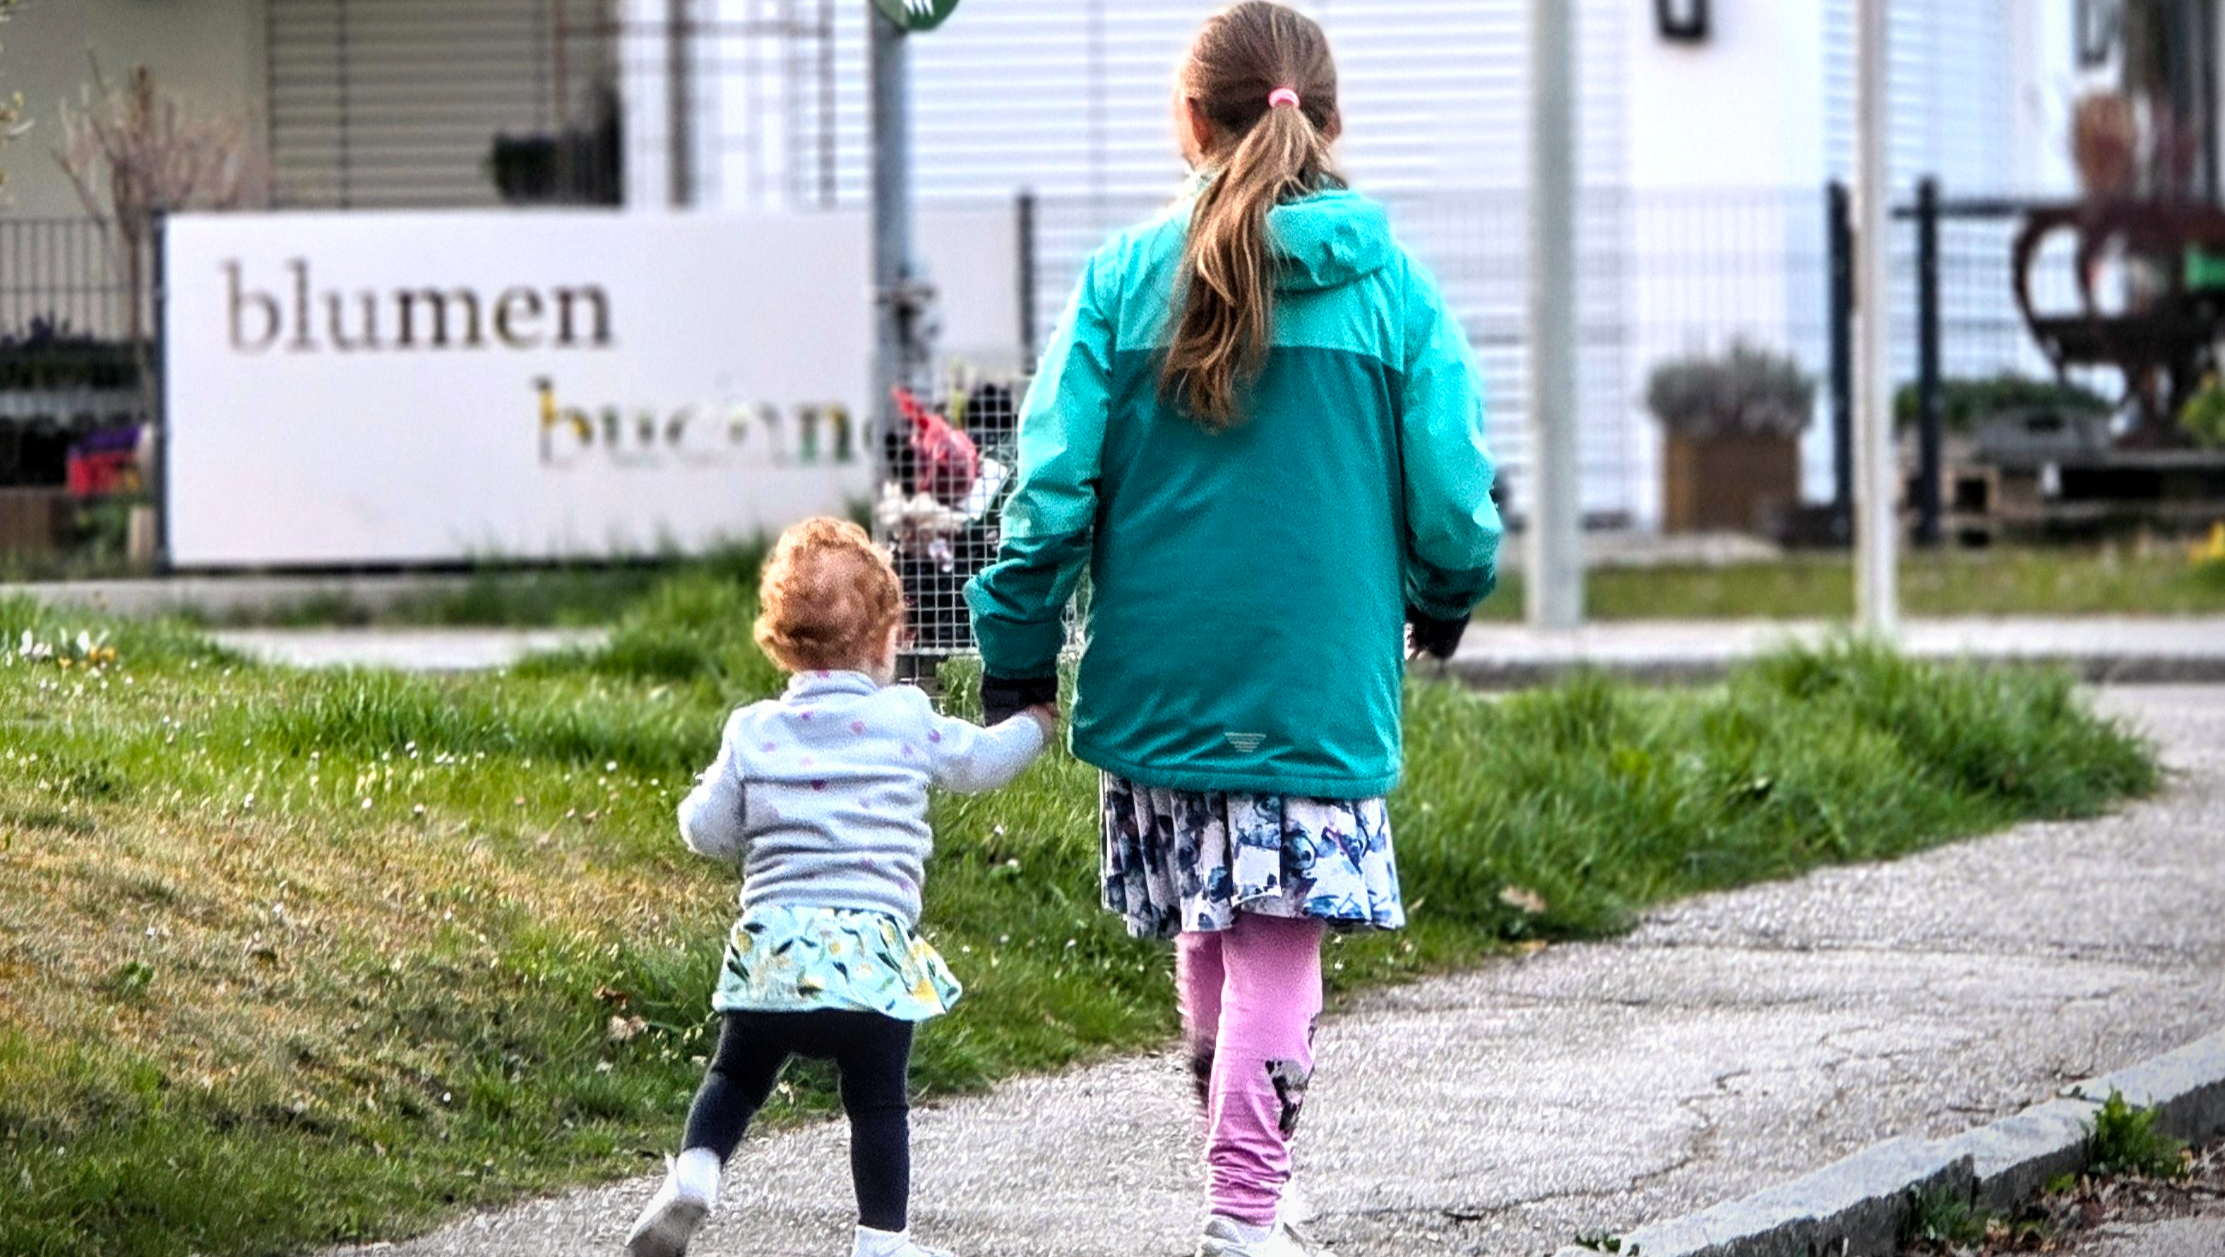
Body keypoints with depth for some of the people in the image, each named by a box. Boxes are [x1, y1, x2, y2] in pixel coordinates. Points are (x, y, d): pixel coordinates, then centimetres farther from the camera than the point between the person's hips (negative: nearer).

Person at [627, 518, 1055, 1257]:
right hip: (873, 942, -2)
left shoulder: (753, 733, 3)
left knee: (736, 1078, 18)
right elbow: (980, 761, 16)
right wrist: (1038, 720, 36)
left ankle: (693, 1176, -3)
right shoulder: (906, 723, 1)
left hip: (770, 944, 2)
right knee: (878, 1104, 8)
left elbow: (705, 829, 4)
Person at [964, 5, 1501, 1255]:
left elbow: (1054, 485, -4)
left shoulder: (1127, 277, -2)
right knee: (1278, 953, -1)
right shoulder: (1392, 287, -3)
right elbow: (1454, 503, -4)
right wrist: (1444, 608, 17)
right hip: (1320, 685, -2)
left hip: (1160, 674, 2)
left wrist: (1018, 659, 6)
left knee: (1209, 940, 16)